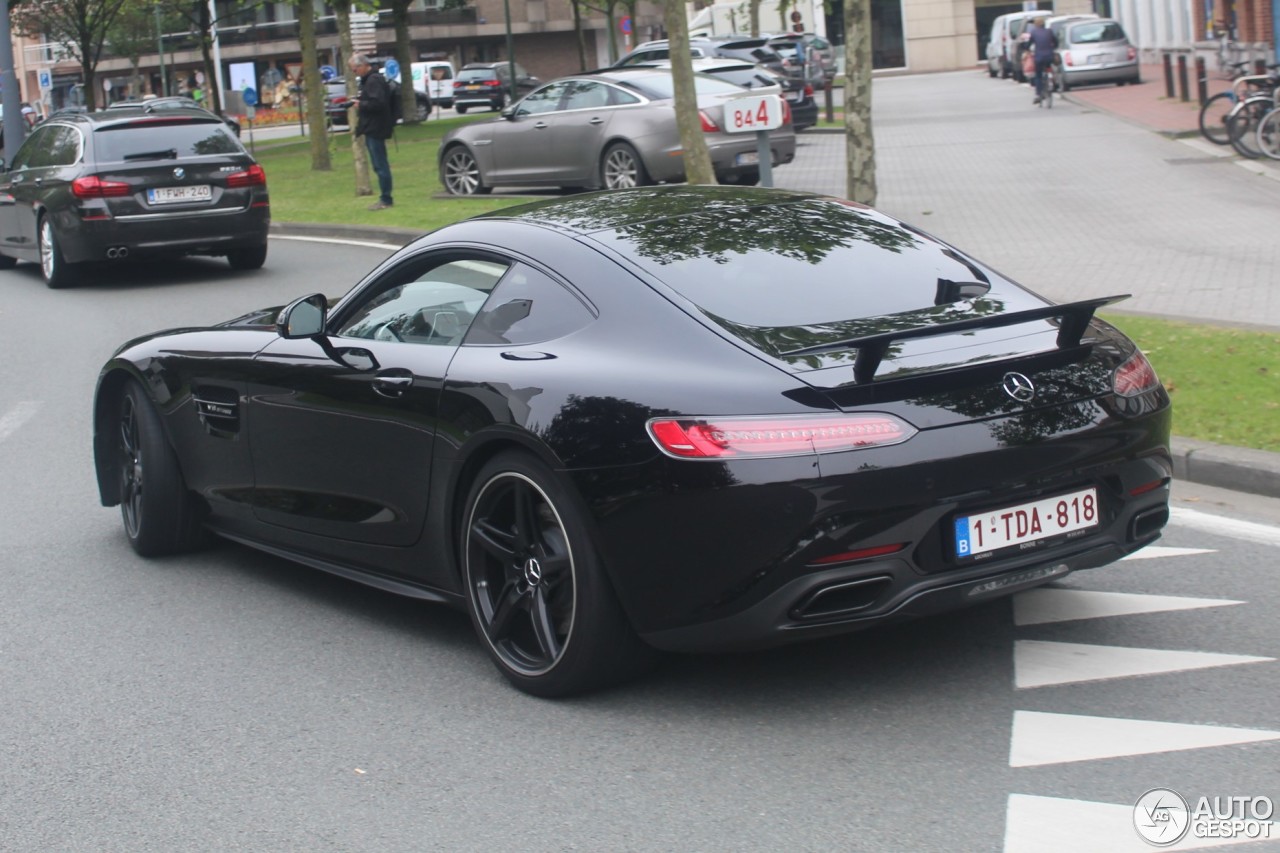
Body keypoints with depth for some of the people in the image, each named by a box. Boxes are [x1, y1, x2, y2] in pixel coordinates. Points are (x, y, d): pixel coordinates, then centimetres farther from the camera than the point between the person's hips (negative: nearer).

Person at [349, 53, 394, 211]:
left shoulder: (374, 80, -16)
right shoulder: (368, 80, 17)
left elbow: (378, 103, -26)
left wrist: (361, 105, -14)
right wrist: (360, 102, 10)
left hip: (375, 129, -11)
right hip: (372, 128, 11)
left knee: (380, 165, -7)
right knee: (379, 165, 13)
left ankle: (386, 199, -4)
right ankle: (385, 198, 18)